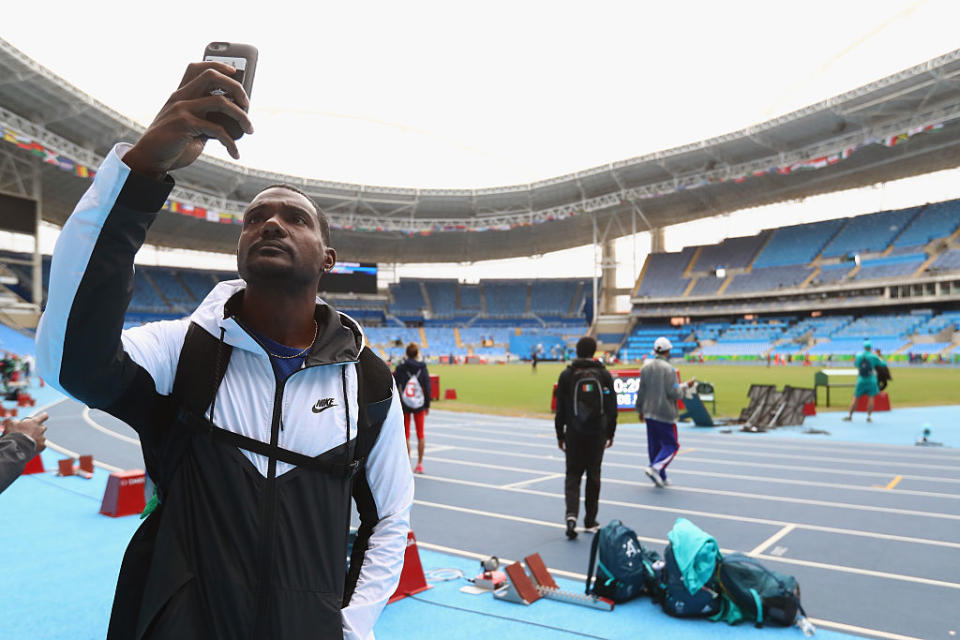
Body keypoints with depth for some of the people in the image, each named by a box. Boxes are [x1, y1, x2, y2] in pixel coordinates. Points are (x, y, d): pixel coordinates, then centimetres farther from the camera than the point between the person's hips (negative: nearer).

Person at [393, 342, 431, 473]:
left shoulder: (400, 368, -5)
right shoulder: (422, 368, -2)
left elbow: (394, 387, -4)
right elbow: (427, 387, 0)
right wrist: (427, 405, 9)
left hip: (404, 405, -1)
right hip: (419, 405, 1)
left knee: (406, 435, 6)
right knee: (420, 435, 10)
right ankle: (420, 464, 15)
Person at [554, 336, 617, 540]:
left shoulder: (567, 375, -3)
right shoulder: (604, 374, 0)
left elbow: (560, 409, -2)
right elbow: (612, 407, 2)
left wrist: (560, 435, 7)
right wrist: (610, 433, 11)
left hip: (574, 433, -1)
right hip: (597, 433, 1)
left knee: (573, 475, 8)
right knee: (593, 475, 11)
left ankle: (571, 514, -13)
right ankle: (590, 521, 18)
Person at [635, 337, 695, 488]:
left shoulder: (645, 367, 5)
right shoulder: (668, 369, -14)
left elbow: (641, 391, 9)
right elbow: (673, 393, -16)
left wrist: (640, 410, 18)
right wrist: (686, 385, 1)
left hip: (649, 413, 6)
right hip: (665, 414, -6)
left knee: (654, 445, 12)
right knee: (671, 445, 3)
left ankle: (661, 478, 19)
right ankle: (655, 468, -15)